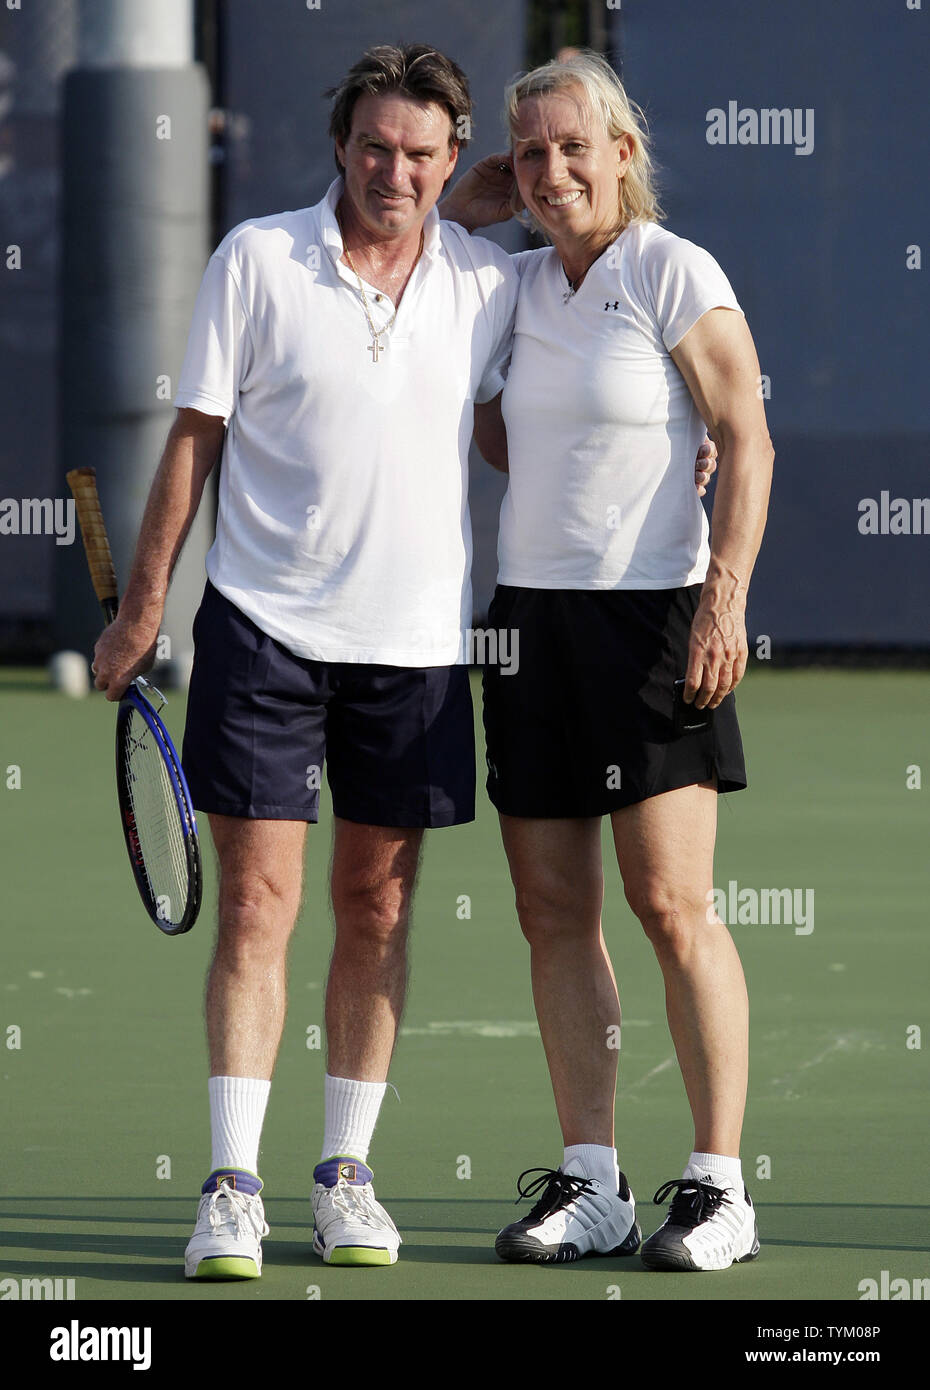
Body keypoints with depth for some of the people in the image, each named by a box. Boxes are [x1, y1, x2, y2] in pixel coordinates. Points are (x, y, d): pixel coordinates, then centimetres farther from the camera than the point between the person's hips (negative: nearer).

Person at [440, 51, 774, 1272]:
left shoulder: (677, 276, -5)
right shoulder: (515, 286, 12)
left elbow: (747, 443, -8)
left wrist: (727, 598, -17)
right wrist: (458, 217, 12)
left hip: (652, 613, -6)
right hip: (532, 616, 6)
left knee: (673, 906, -8)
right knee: (554, 911, 3)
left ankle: (718, 1189, -4)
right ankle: (590, 1188, 7)